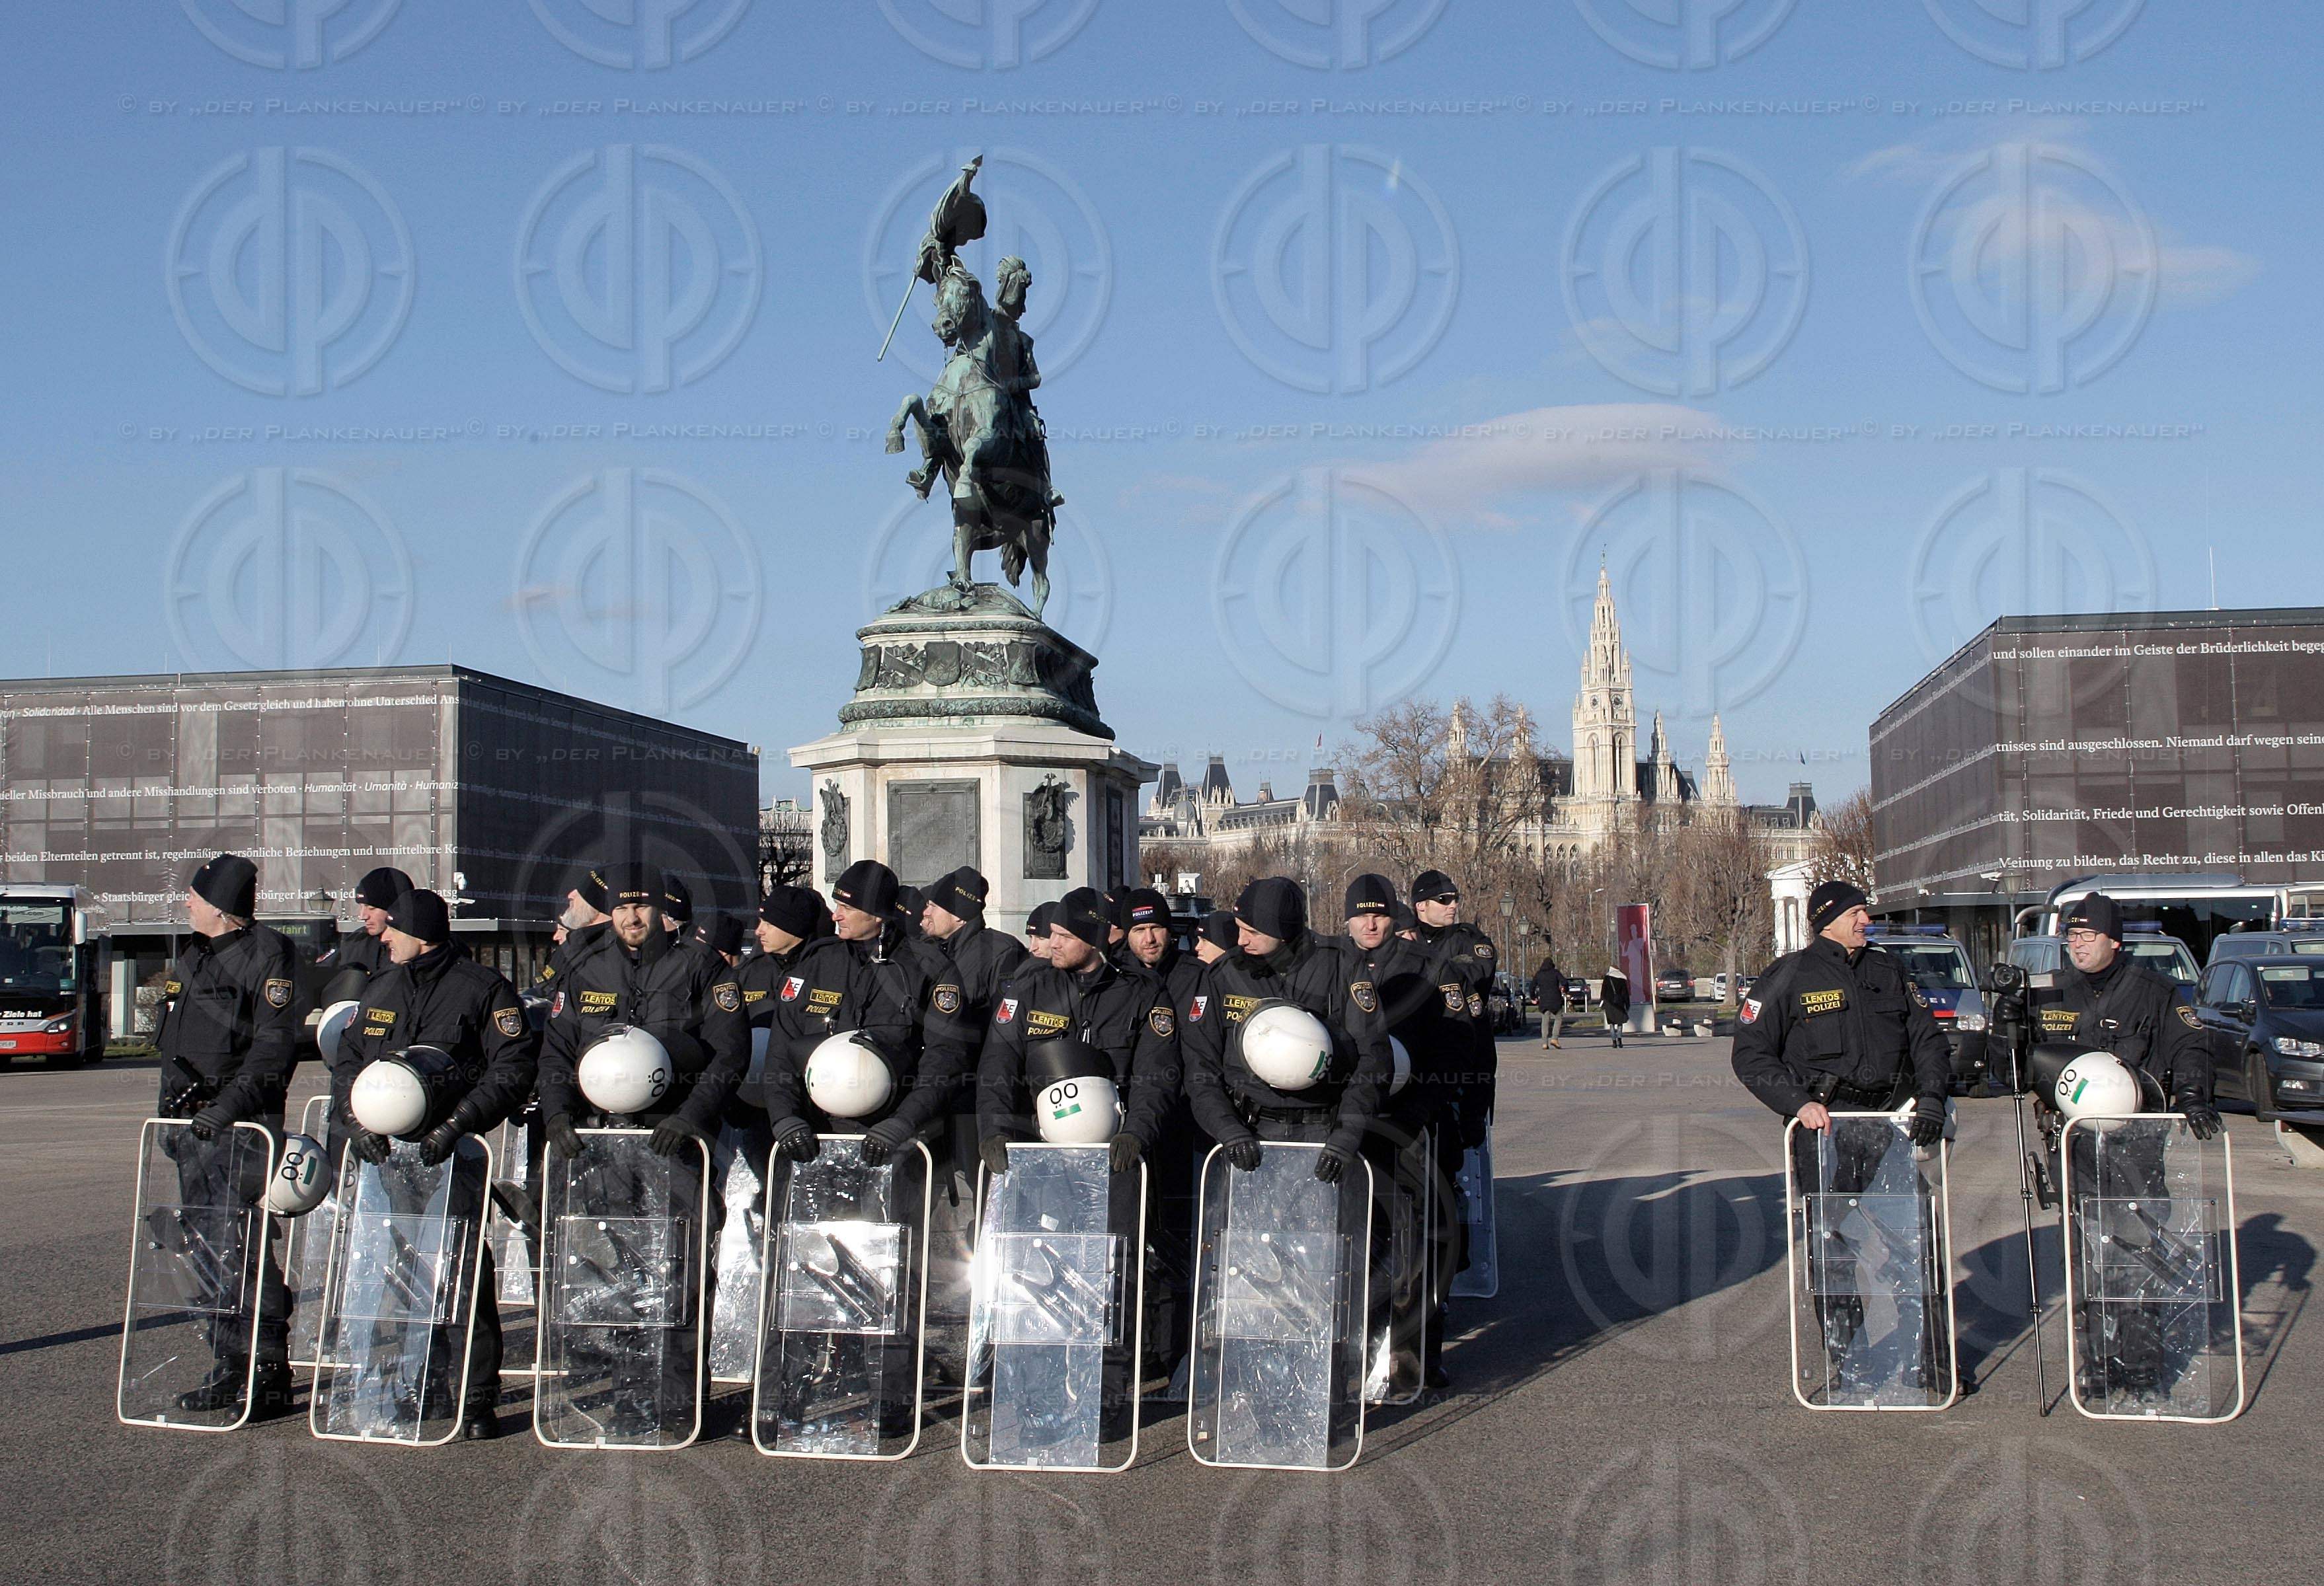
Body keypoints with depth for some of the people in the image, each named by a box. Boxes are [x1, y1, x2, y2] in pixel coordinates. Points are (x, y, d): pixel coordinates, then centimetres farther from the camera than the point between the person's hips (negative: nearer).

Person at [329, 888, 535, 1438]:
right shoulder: (381, 988, 18)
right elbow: (346, 1061, 17)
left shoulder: (485, 990, -2)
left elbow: (512, 1072, -9)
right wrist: (357, 1117, -3)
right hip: (379, 1147, 6)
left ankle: (479, 1396, 0)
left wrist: (456, 1124, -19)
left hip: (449, 1153, -6)